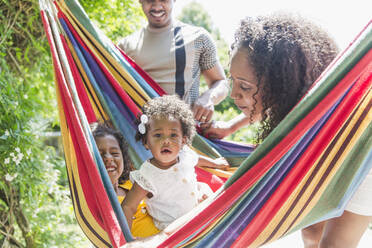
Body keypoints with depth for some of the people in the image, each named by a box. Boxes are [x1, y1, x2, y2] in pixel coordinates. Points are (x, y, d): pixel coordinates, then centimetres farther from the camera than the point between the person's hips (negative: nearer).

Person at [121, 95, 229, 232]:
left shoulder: (185, 155, -16)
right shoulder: (147, 177, -34)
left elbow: (196, 159, 11)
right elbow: (128, 207, -30)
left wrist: (213, 163, 29)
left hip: (194, 205, 6)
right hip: (172, 224, -6)